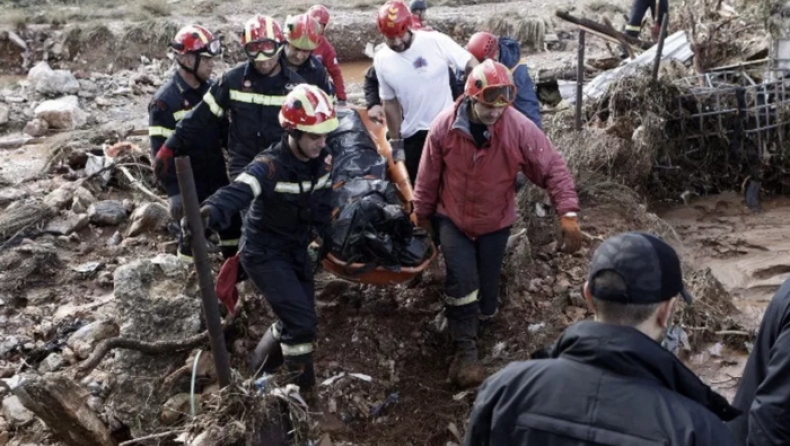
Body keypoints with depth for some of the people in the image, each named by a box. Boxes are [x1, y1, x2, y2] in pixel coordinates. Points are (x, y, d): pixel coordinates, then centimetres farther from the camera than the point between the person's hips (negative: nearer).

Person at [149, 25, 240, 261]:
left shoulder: (212, 89, 2)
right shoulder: (165, 100, -16)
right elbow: (161, 151, -17)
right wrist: (174, 191, -19)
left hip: (218, 176, 6)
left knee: (232, 222, 14)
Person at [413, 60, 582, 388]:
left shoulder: (520, 129, -23)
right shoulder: (444, 126, -21)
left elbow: (554, 169, -18)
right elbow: (428, 175, -7)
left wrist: (568, 214, -27)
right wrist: (423, 214, 5)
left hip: (495, 222, 1)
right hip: (452, 218, -1)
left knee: (487, 282, 13)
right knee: (462, 280, -12)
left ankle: (484, 319, 45)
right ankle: (465, 349, 4)